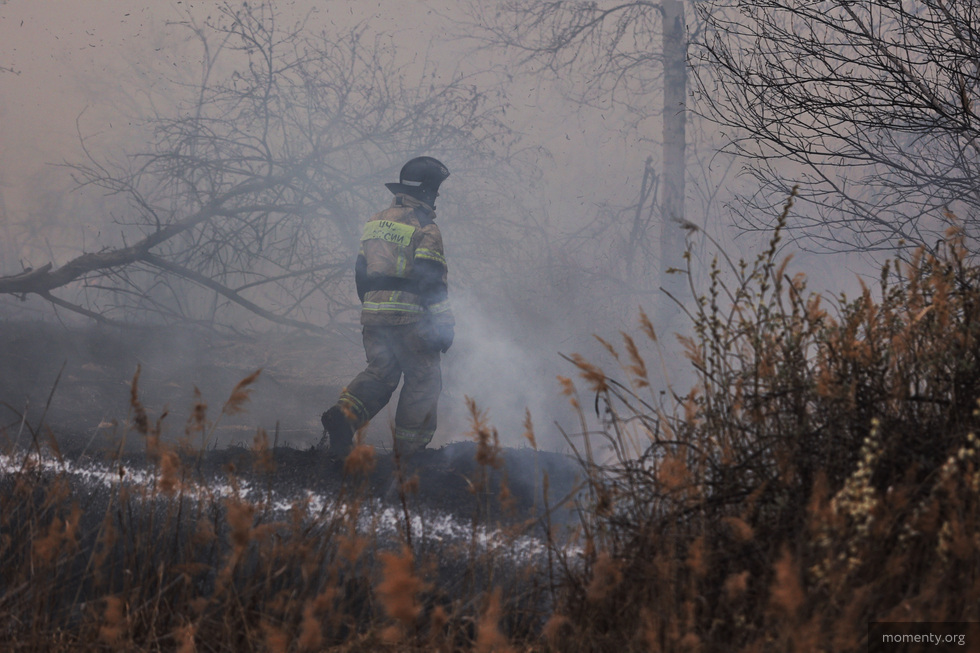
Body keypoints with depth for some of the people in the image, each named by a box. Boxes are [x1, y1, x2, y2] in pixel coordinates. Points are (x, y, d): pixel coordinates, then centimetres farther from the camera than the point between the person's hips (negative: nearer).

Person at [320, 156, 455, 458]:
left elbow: (361, 272, 19)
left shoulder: (375, 222, 15)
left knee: (379, 373, 15)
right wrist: (444, 325, -11)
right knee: (423, 380, 5)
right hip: (408, 317, -7)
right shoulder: (424, 228, -8)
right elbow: (432, 281, -15)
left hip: (372, 316, 7)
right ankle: (408, 450, 5)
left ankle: (344, 414, -11)